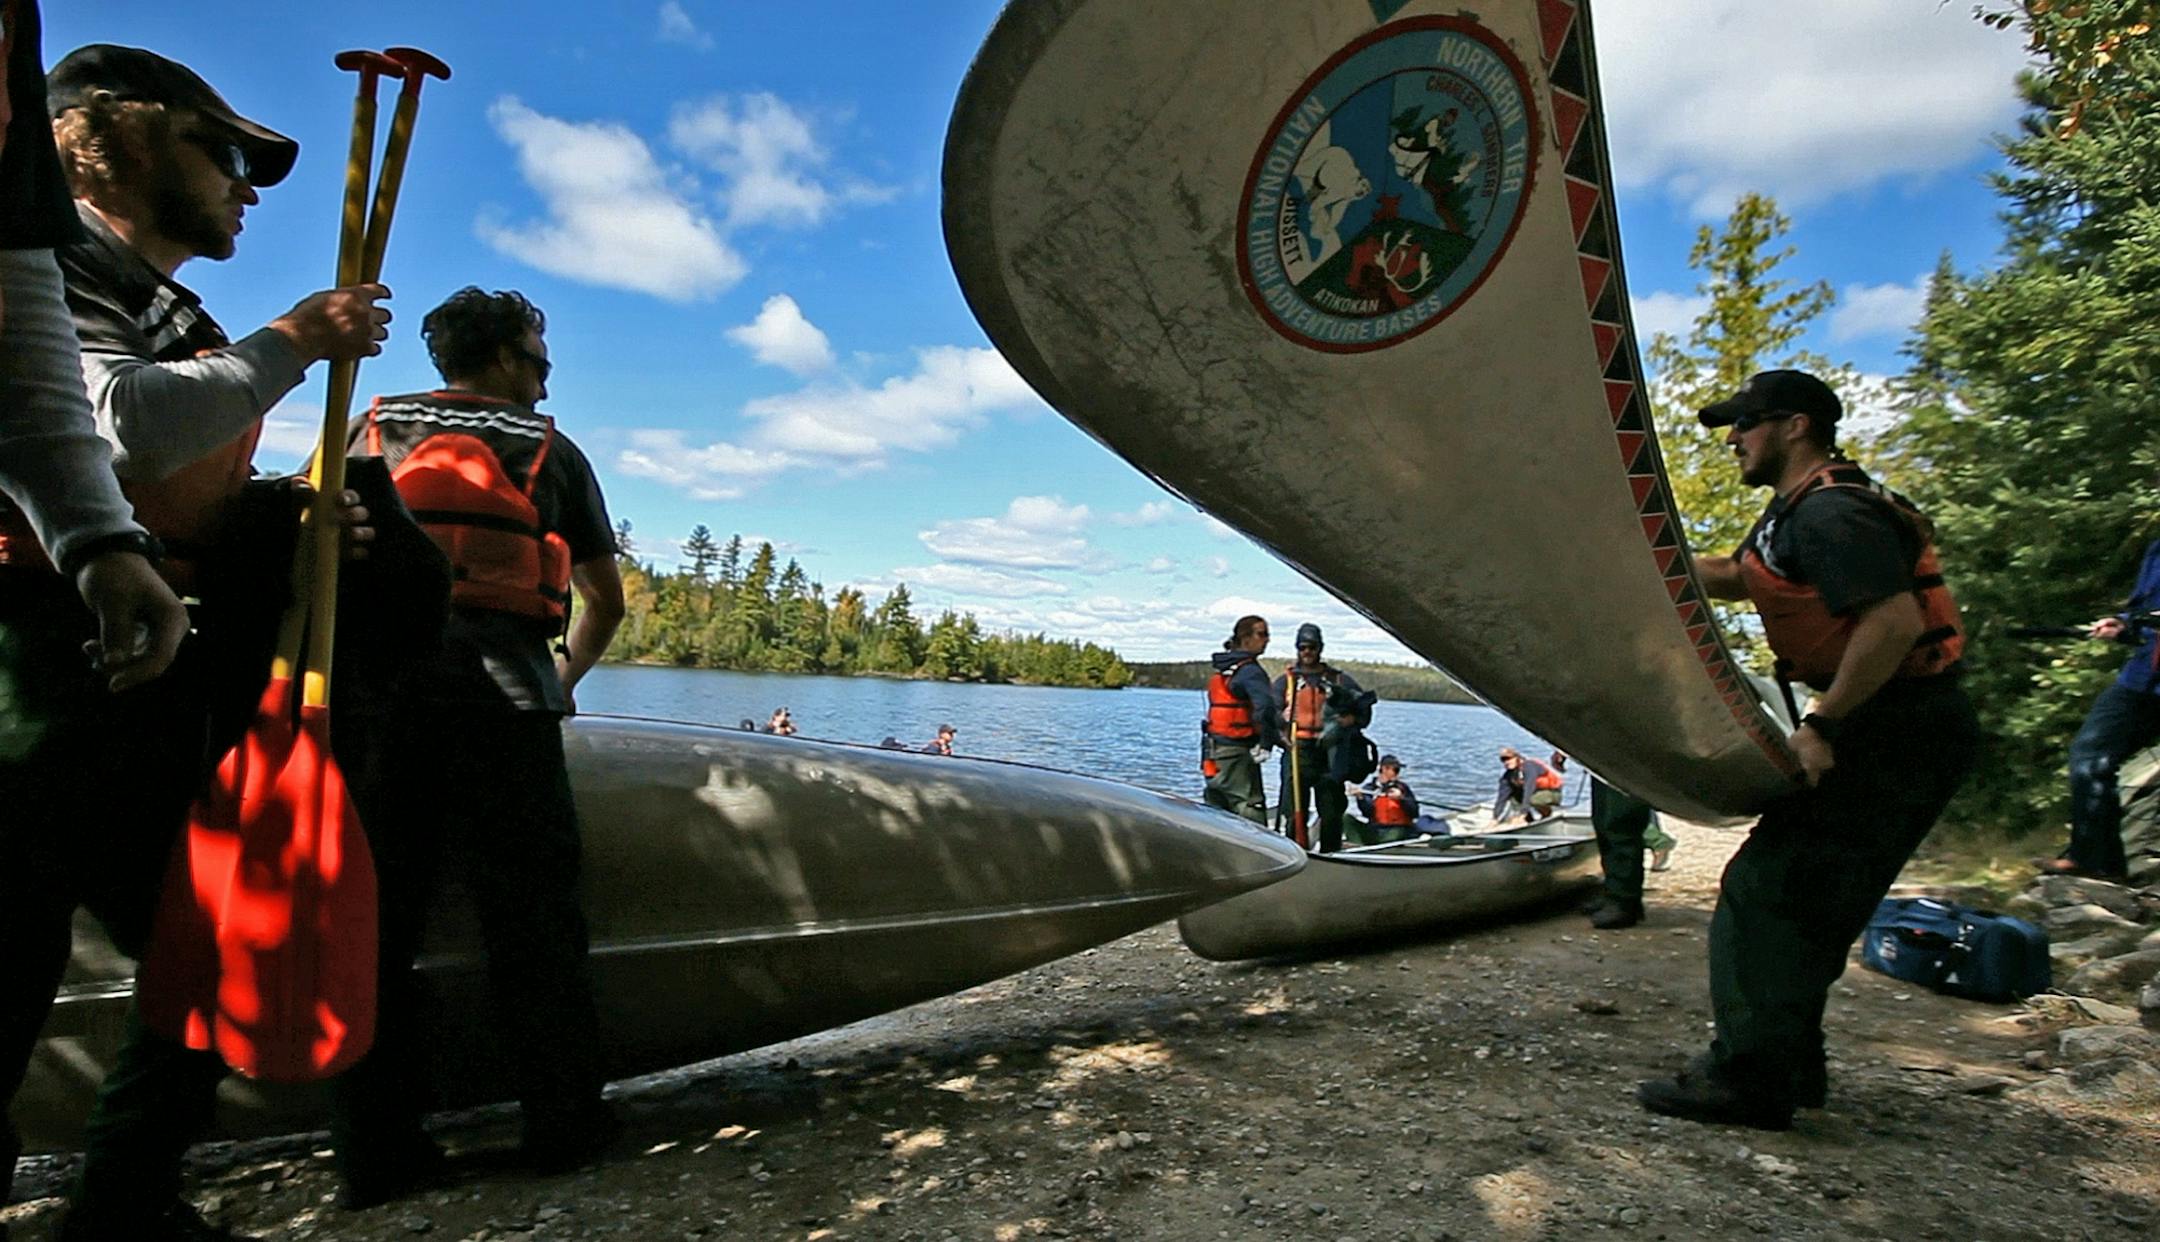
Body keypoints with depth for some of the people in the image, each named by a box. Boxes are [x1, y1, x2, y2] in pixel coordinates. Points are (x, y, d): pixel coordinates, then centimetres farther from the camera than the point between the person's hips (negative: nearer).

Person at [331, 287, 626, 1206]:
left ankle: (374, 1148, 12)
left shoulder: (372, 429, 18)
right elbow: (604, 597, 15)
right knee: (530, 911, 4)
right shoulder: (550, 450, 14)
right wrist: (567, 677, 30)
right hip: (499, 691, -2)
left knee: (371, 912, 8)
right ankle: (563, 1121, 11)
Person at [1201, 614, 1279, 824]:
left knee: (1215, 808, 15)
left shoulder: (1222, 669, 15)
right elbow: (1266, 707, -28)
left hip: (1213, 749, 9)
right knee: (1250, 807, -7)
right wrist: (1266, 743, -18)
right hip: (1237, 751, -9)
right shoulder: (1249, 670, -14)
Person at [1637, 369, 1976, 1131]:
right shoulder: (1801, 509, 15)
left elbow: (1896, 621, -28)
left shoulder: (1830, 513, -18)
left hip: (1898, 736, -11)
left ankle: (1750, 1080, -1)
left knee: (1768, 891, -9)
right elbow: (1736, 579, 28)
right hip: (1888, 732, 11)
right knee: (1801, 897, 15)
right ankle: (1788, 1067, 24)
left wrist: (1823, 722, -25)